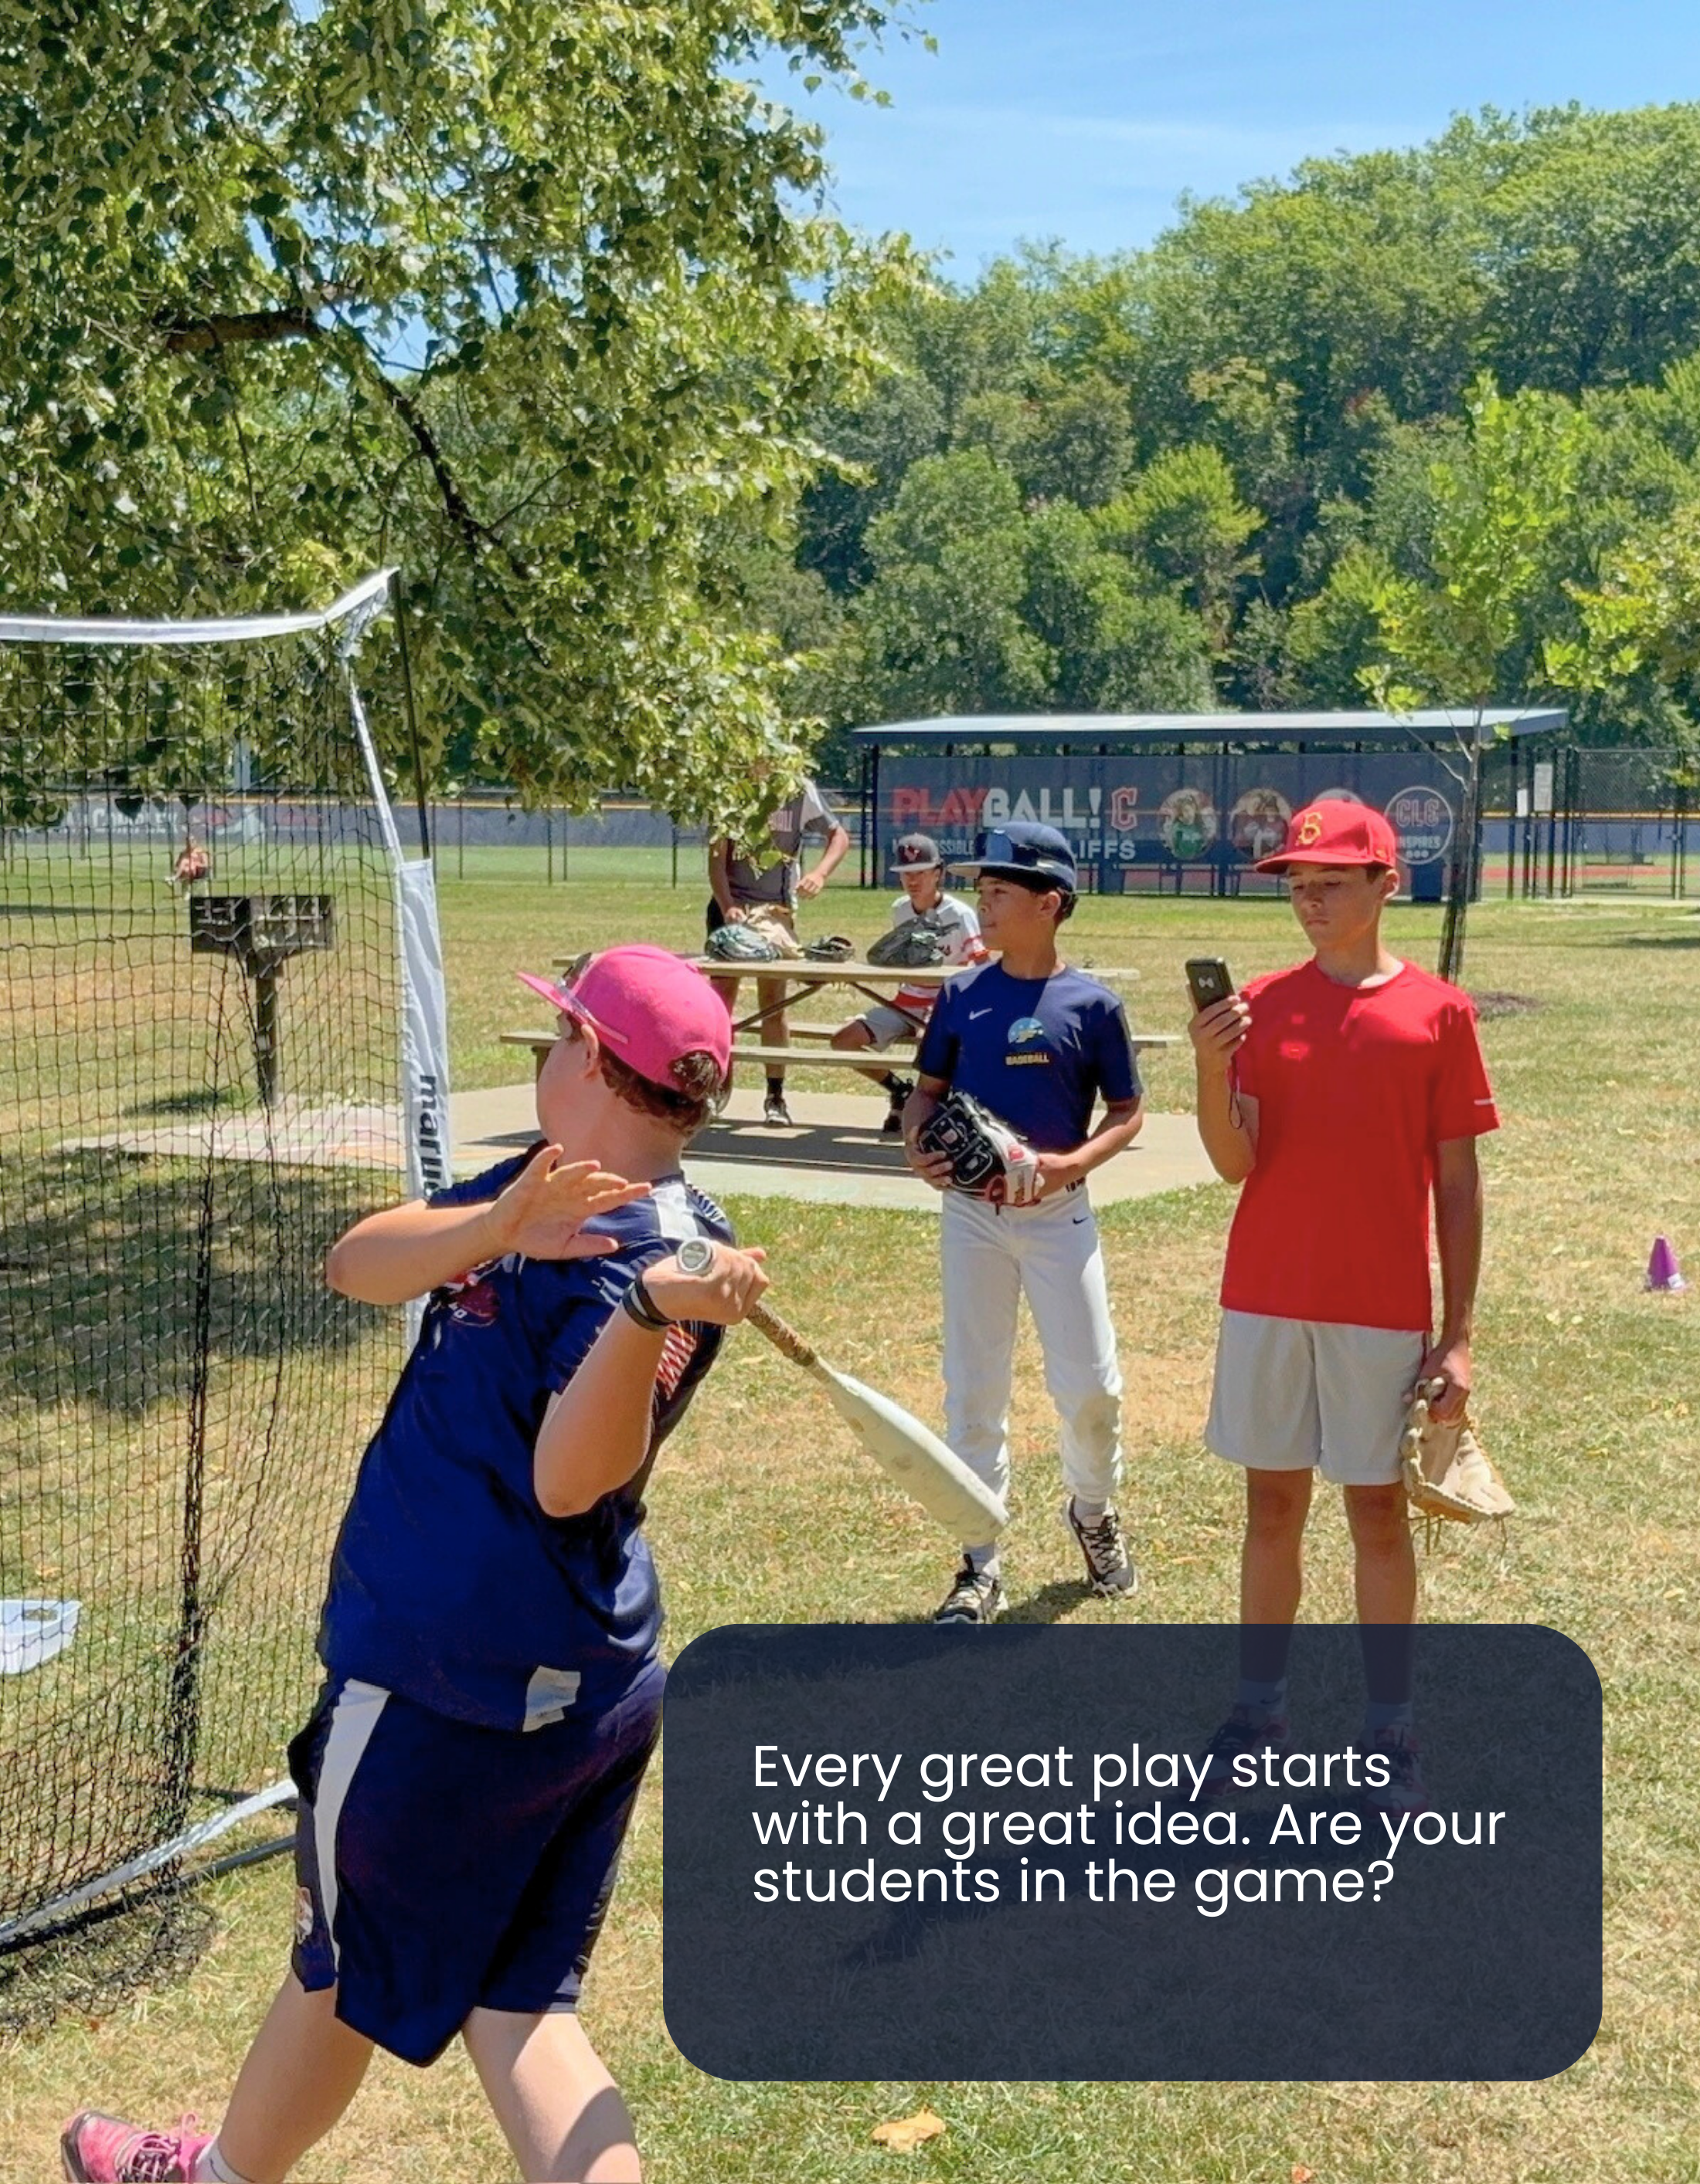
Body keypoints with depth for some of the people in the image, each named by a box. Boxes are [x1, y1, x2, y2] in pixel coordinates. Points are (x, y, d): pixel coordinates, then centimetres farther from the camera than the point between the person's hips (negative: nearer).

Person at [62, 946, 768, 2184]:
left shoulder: (669, 1255, -20)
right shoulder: (543, 1190, 5)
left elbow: (570, 1479, -31)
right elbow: (357, 1266, -6)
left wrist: (646, 1305, -46)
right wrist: (501, 1225, -25)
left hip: (448, 1685, -8)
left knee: (347, 1972, 19)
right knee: (510, 2001, 14)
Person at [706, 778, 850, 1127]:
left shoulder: (800, 791, -7)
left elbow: (839, 836, 2)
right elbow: (717, 856, -9)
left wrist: (820, 874, -18)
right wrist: (728, 907, -24)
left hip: (778, 908, 0)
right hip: (731, 903, 0)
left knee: (773, 1000, 0)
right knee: (722, 992, -4)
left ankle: (776, 1096, 7)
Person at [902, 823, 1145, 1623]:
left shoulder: (1092, 1004, -5)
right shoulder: (961, 995, 3)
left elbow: (1127, 1112, 0)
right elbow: (928, 1090, 10)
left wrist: (1072, 1162, -17)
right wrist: (918, 1145, -10)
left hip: (1058, 1213, -2)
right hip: (970, 1212, 2)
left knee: (1090, 1385, 1)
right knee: (973, 1391, 6)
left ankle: (1093, 1512, 32)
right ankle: (980, 1563, 18)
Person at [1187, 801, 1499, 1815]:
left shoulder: (1437, 1011, -2)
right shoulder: (1261, 1007, 3)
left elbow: (1459, 1183, -1)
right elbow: (1236, 1163, -4)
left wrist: (1459, 1333, -5)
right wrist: (1211, 1069, -23)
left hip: (1384, 1310, -2)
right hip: (1268, 1300, 2)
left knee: (1379, 1511, 6)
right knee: (1272, 1504, 11)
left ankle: (1392, 1732, 17)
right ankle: (1260, 1713, 22)